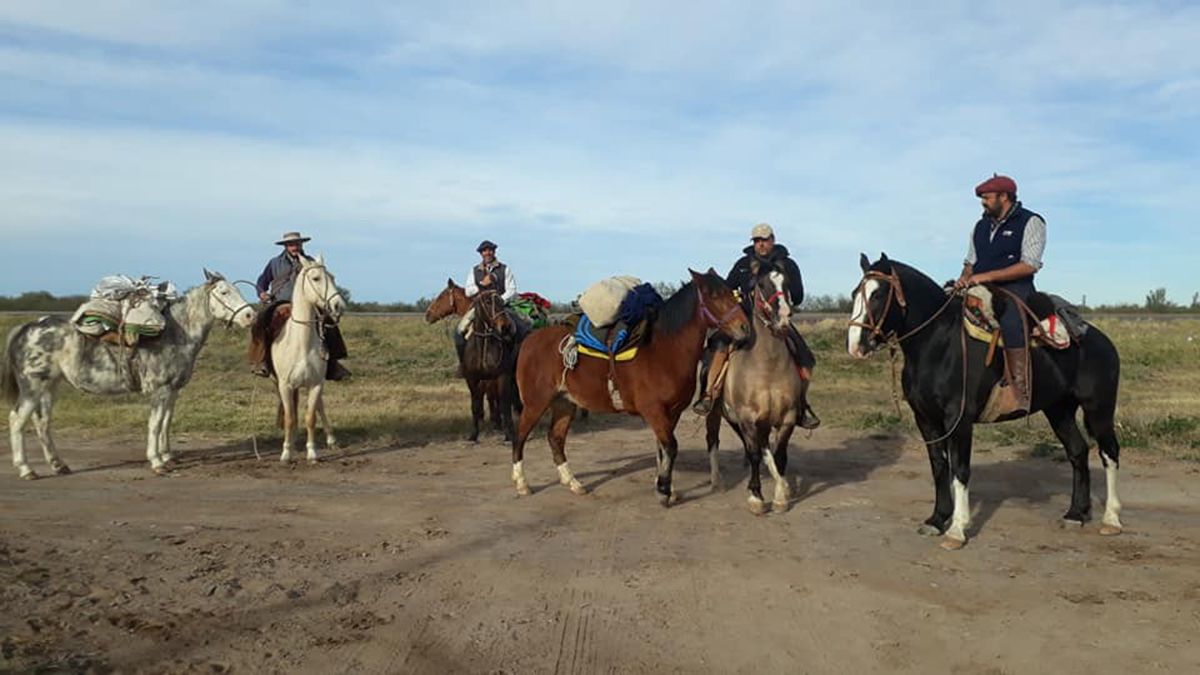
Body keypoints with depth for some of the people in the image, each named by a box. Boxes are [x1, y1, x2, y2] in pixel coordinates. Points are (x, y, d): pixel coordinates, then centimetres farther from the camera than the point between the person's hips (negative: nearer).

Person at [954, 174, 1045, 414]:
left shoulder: (1031, 222, 1)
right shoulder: (980, 227, 20)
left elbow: (1029, 266, -9)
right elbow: (971, 261, 22)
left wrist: (987, 276, -15)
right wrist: (965, 278, -2)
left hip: (1015, 289, -6)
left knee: (1011, 323, -27)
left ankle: (1018, 390, -27)